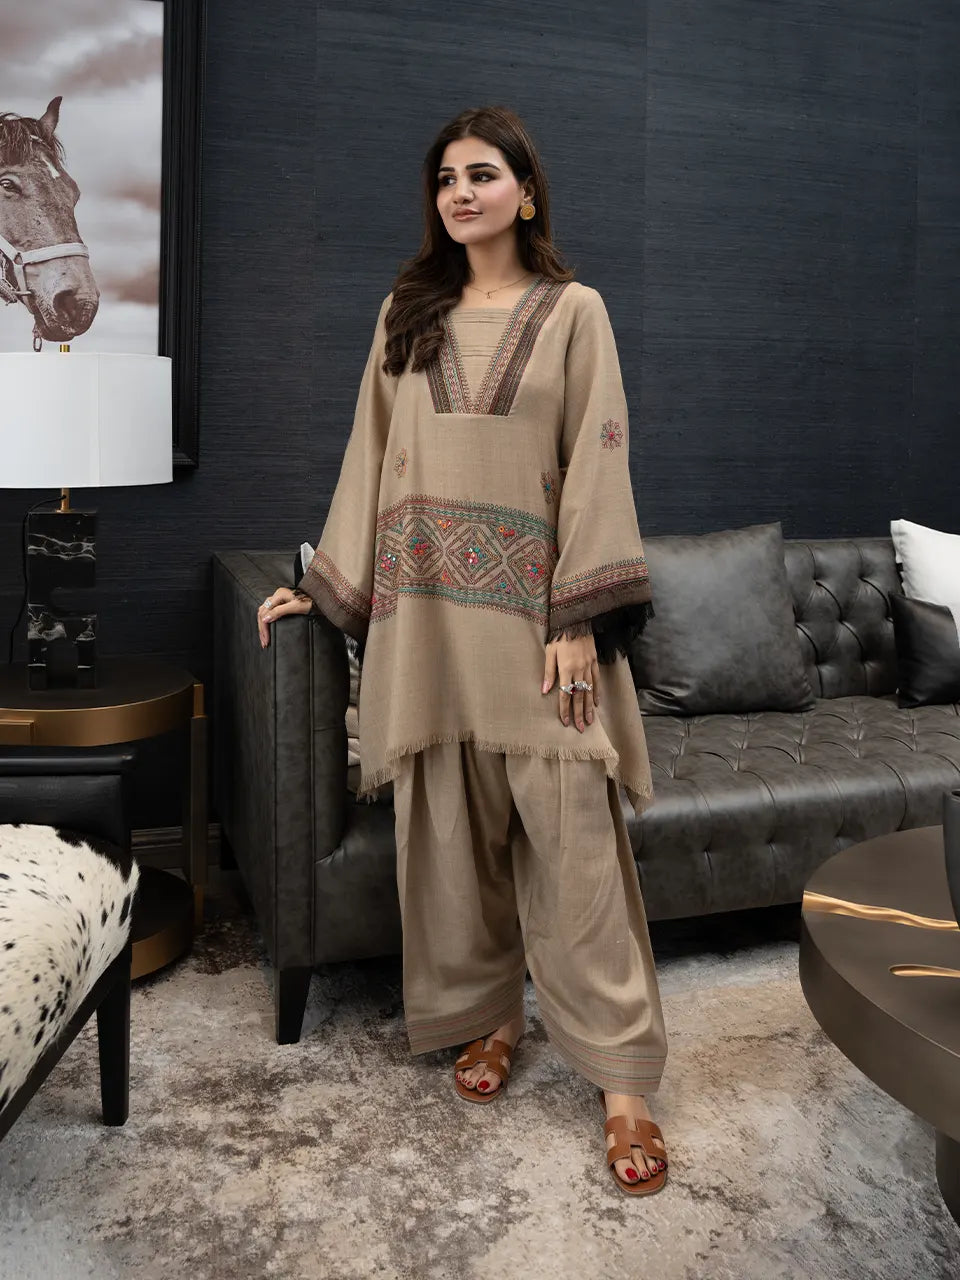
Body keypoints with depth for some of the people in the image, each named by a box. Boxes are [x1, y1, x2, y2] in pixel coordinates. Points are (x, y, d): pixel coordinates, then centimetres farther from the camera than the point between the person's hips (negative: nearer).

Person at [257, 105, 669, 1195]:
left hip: (536, 606, -3)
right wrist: (325, 584, 12)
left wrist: (581, 620, -12)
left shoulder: (572, 311, 4)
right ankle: (486, 1016, 25)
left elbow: (595, 465, -3)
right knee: (451, 826, 6)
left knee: (573, 835, -5)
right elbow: (374, 459, 15)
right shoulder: (406, 315, 14)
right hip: (428, 605, 3)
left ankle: (621, 1073, 5)